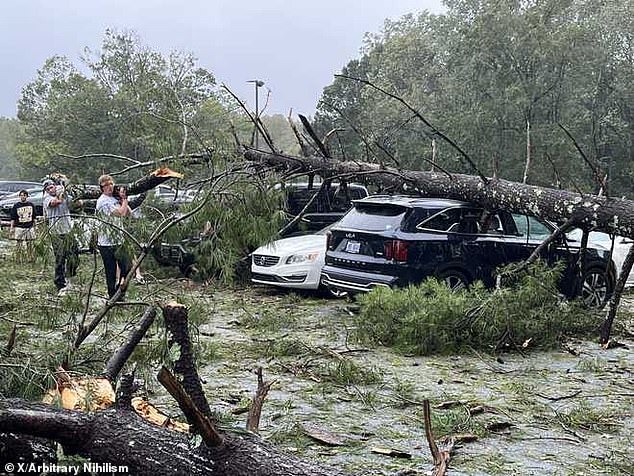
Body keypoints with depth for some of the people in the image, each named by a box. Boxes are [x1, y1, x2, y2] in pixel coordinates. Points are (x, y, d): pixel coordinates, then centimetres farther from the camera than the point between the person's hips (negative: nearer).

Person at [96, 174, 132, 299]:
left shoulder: (115, 199, 10)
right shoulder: (103, 201, -15)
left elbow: (129, 213, 13)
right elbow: (121, 213, -23)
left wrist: (123, 200, 1)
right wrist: (124, 199, -9)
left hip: (118, 241, 7)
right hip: (106, 243, -7)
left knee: (127, 268, 9)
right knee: (111, 273, 1)